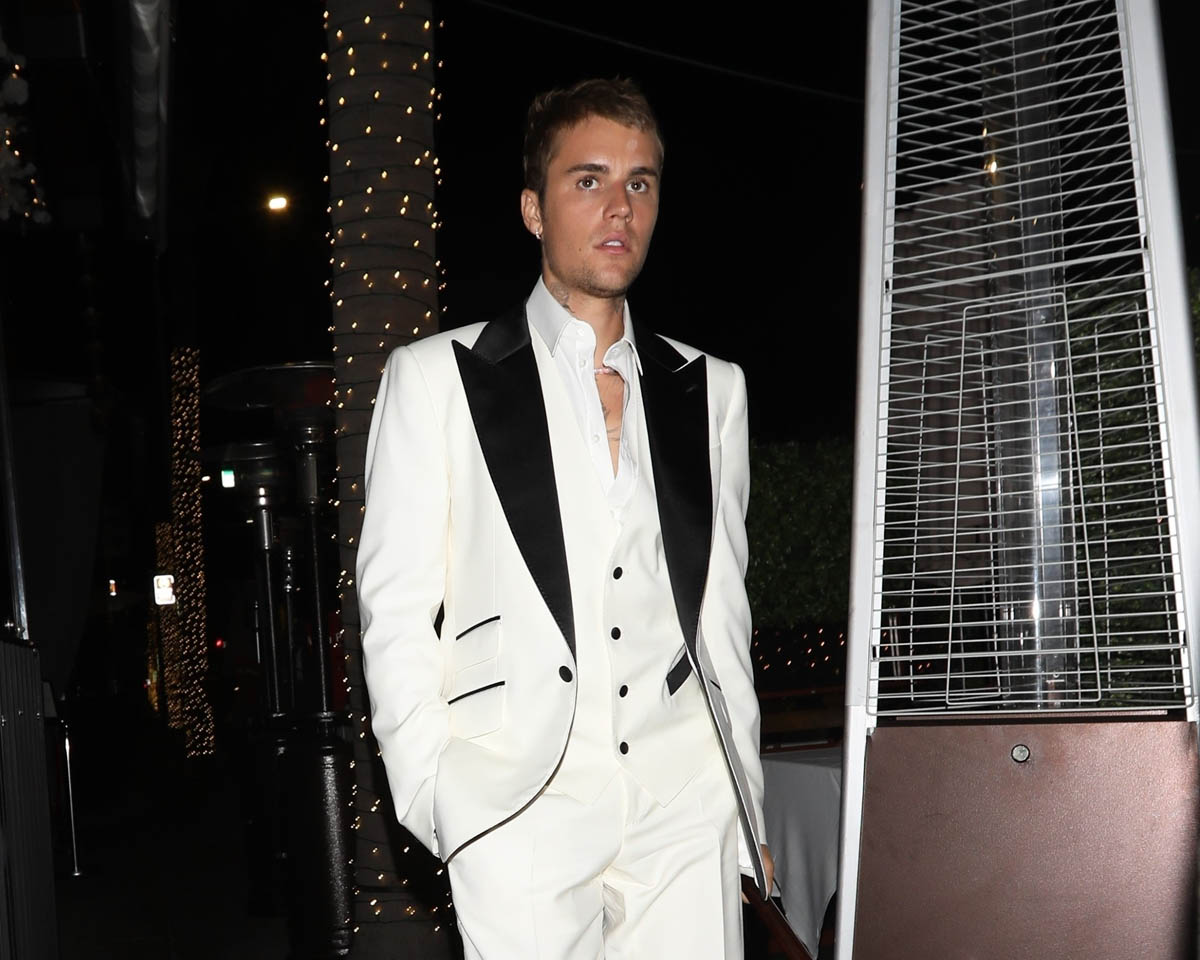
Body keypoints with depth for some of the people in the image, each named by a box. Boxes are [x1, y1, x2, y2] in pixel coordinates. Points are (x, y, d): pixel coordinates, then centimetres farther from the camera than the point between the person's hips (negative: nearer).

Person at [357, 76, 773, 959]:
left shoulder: (713, 388, 14)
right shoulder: (436, 377, 5)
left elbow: (724, 609, 15)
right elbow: (396, 612, 2)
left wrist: (746, 808, 12)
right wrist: (438, 807, -5)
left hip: (686, 810, 3)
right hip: (521, 813, -3)